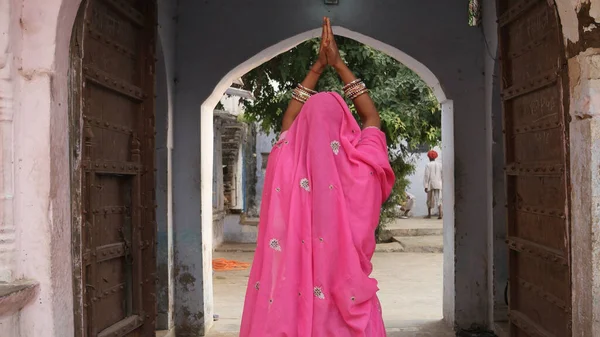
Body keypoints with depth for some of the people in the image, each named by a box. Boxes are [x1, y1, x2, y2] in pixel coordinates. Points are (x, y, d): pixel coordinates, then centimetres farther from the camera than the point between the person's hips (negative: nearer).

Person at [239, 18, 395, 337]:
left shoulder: (285, 167, -9)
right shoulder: (359, 172, -11)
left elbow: (289, 121, 13)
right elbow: (372, 117, 8)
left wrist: (317, 67, 15)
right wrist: (338, 64, 12)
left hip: (292, 296, 1)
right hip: (348, 299, -1)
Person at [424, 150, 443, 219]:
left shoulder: (428, 165, -5)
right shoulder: (440, 164, 5)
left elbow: (427, 176, -9)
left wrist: (425, 186, -7)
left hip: (431, 185, -2)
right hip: (438, 184, 2)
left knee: (429, 200, 10)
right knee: (438, 199, 0)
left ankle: (429, 214, 17)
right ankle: (440, 214, -16)